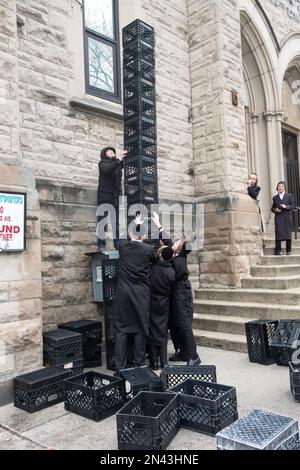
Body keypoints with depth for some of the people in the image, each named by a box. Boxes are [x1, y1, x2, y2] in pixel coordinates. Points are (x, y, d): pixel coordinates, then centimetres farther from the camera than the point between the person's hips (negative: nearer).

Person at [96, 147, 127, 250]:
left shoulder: (118, 163, 18)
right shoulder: (102, 163, 4)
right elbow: (107, 170, -17)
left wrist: (125, 157, -14)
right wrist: (119, 160, -28)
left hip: (116, 196, 4)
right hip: (104, 196, -4)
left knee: (117, 222, -1)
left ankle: (118, 245, -1)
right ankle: (101, 245, -6)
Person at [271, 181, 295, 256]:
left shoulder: (289, 196, 9)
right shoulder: (275, 198, 14)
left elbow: (293, 206, 3)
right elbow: (272, 208, 15)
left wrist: (286, 207, -14)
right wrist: (275, 210, -7)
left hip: (287, 218, -1)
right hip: (278, 218, 1)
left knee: (288, 234, 0)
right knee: (278, 234, -6)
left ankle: (289, 250, 9)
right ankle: (278, 251, -2)